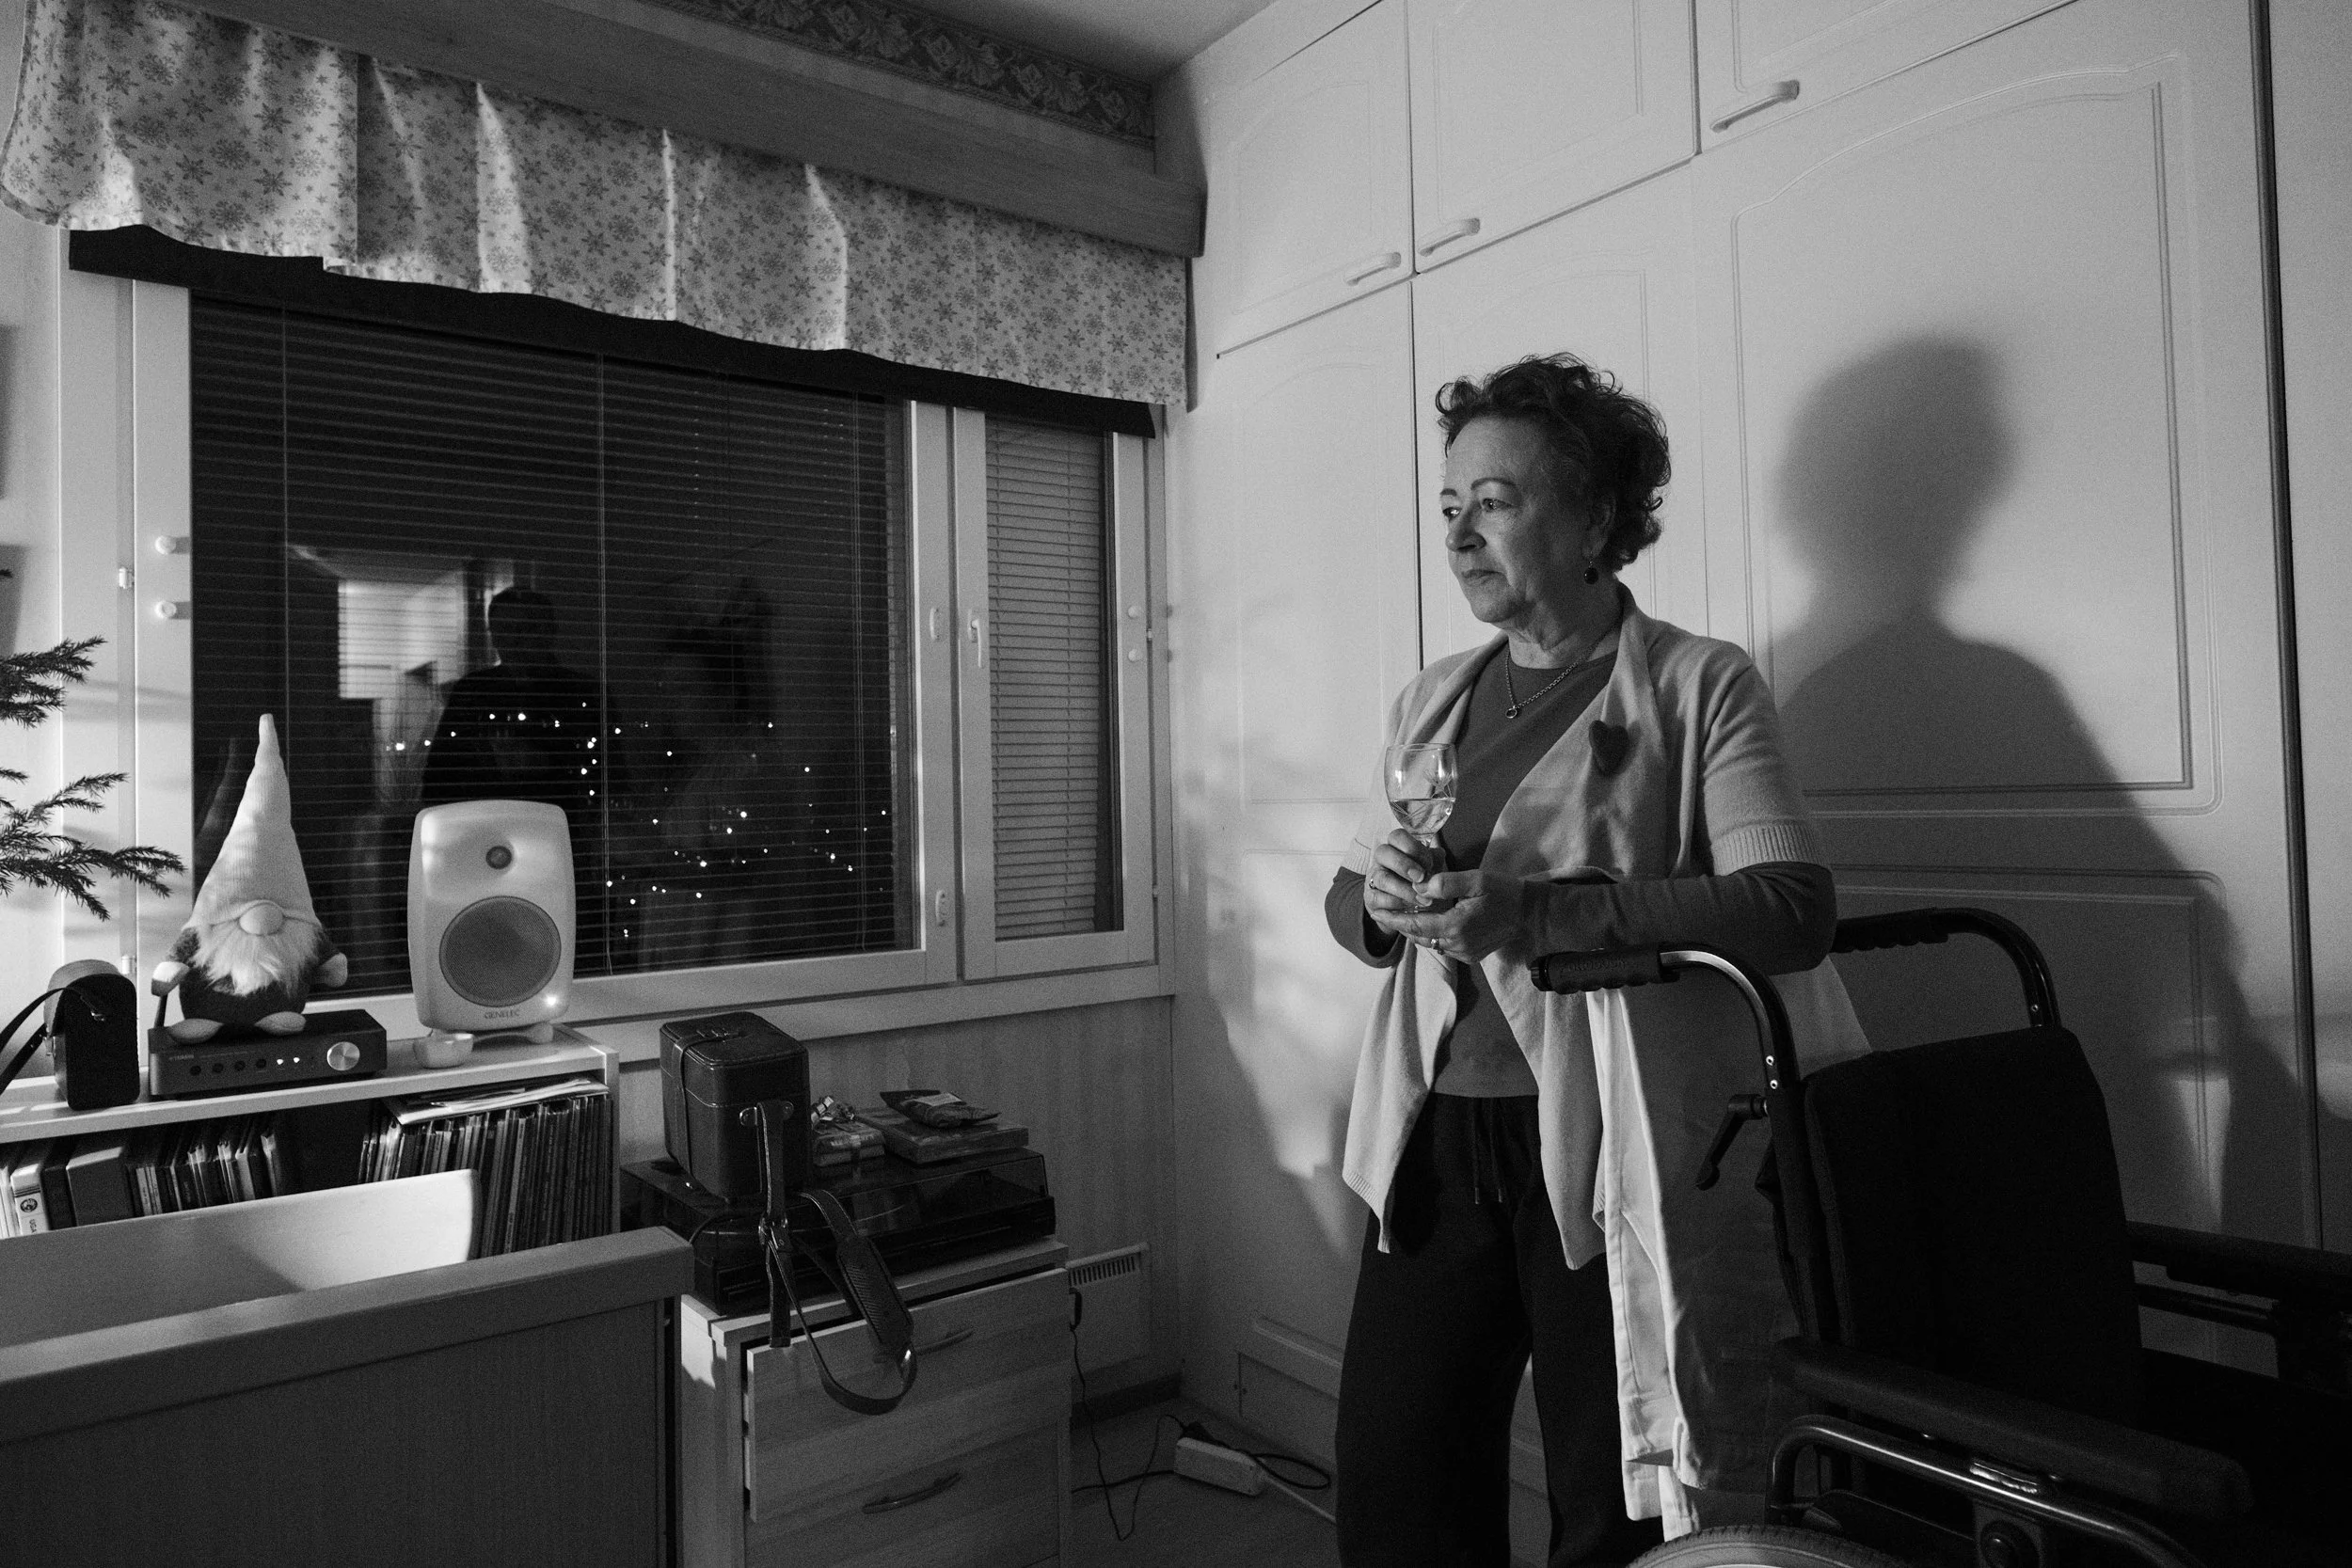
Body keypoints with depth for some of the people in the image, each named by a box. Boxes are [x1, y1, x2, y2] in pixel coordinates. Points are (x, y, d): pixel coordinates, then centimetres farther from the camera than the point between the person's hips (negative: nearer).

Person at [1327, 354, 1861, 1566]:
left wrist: (1539, 912, -25)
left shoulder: (1697, 685, -2)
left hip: (1603, 1155, -4)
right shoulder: (1431, 701, 13)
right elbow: (1348, 901, 18)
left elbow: (1795, 908, -14)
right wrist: (1378, 898, -6)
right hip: (1432, 1147, 5)